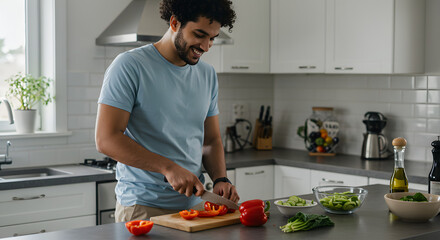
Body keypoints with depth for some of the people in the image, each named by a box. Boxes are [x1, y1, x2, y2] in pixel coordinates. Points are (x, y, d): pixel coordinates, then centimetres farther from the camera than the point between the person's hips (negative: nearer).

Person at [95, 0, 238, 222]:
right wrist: (168, 168, -22)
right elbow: (106, 139, -17)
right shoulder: (130, 66, -11)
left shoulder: (207, 75, 9)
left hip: (194, 203, 6)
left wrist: (220, 179, -4)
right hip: (143, 207, -5)